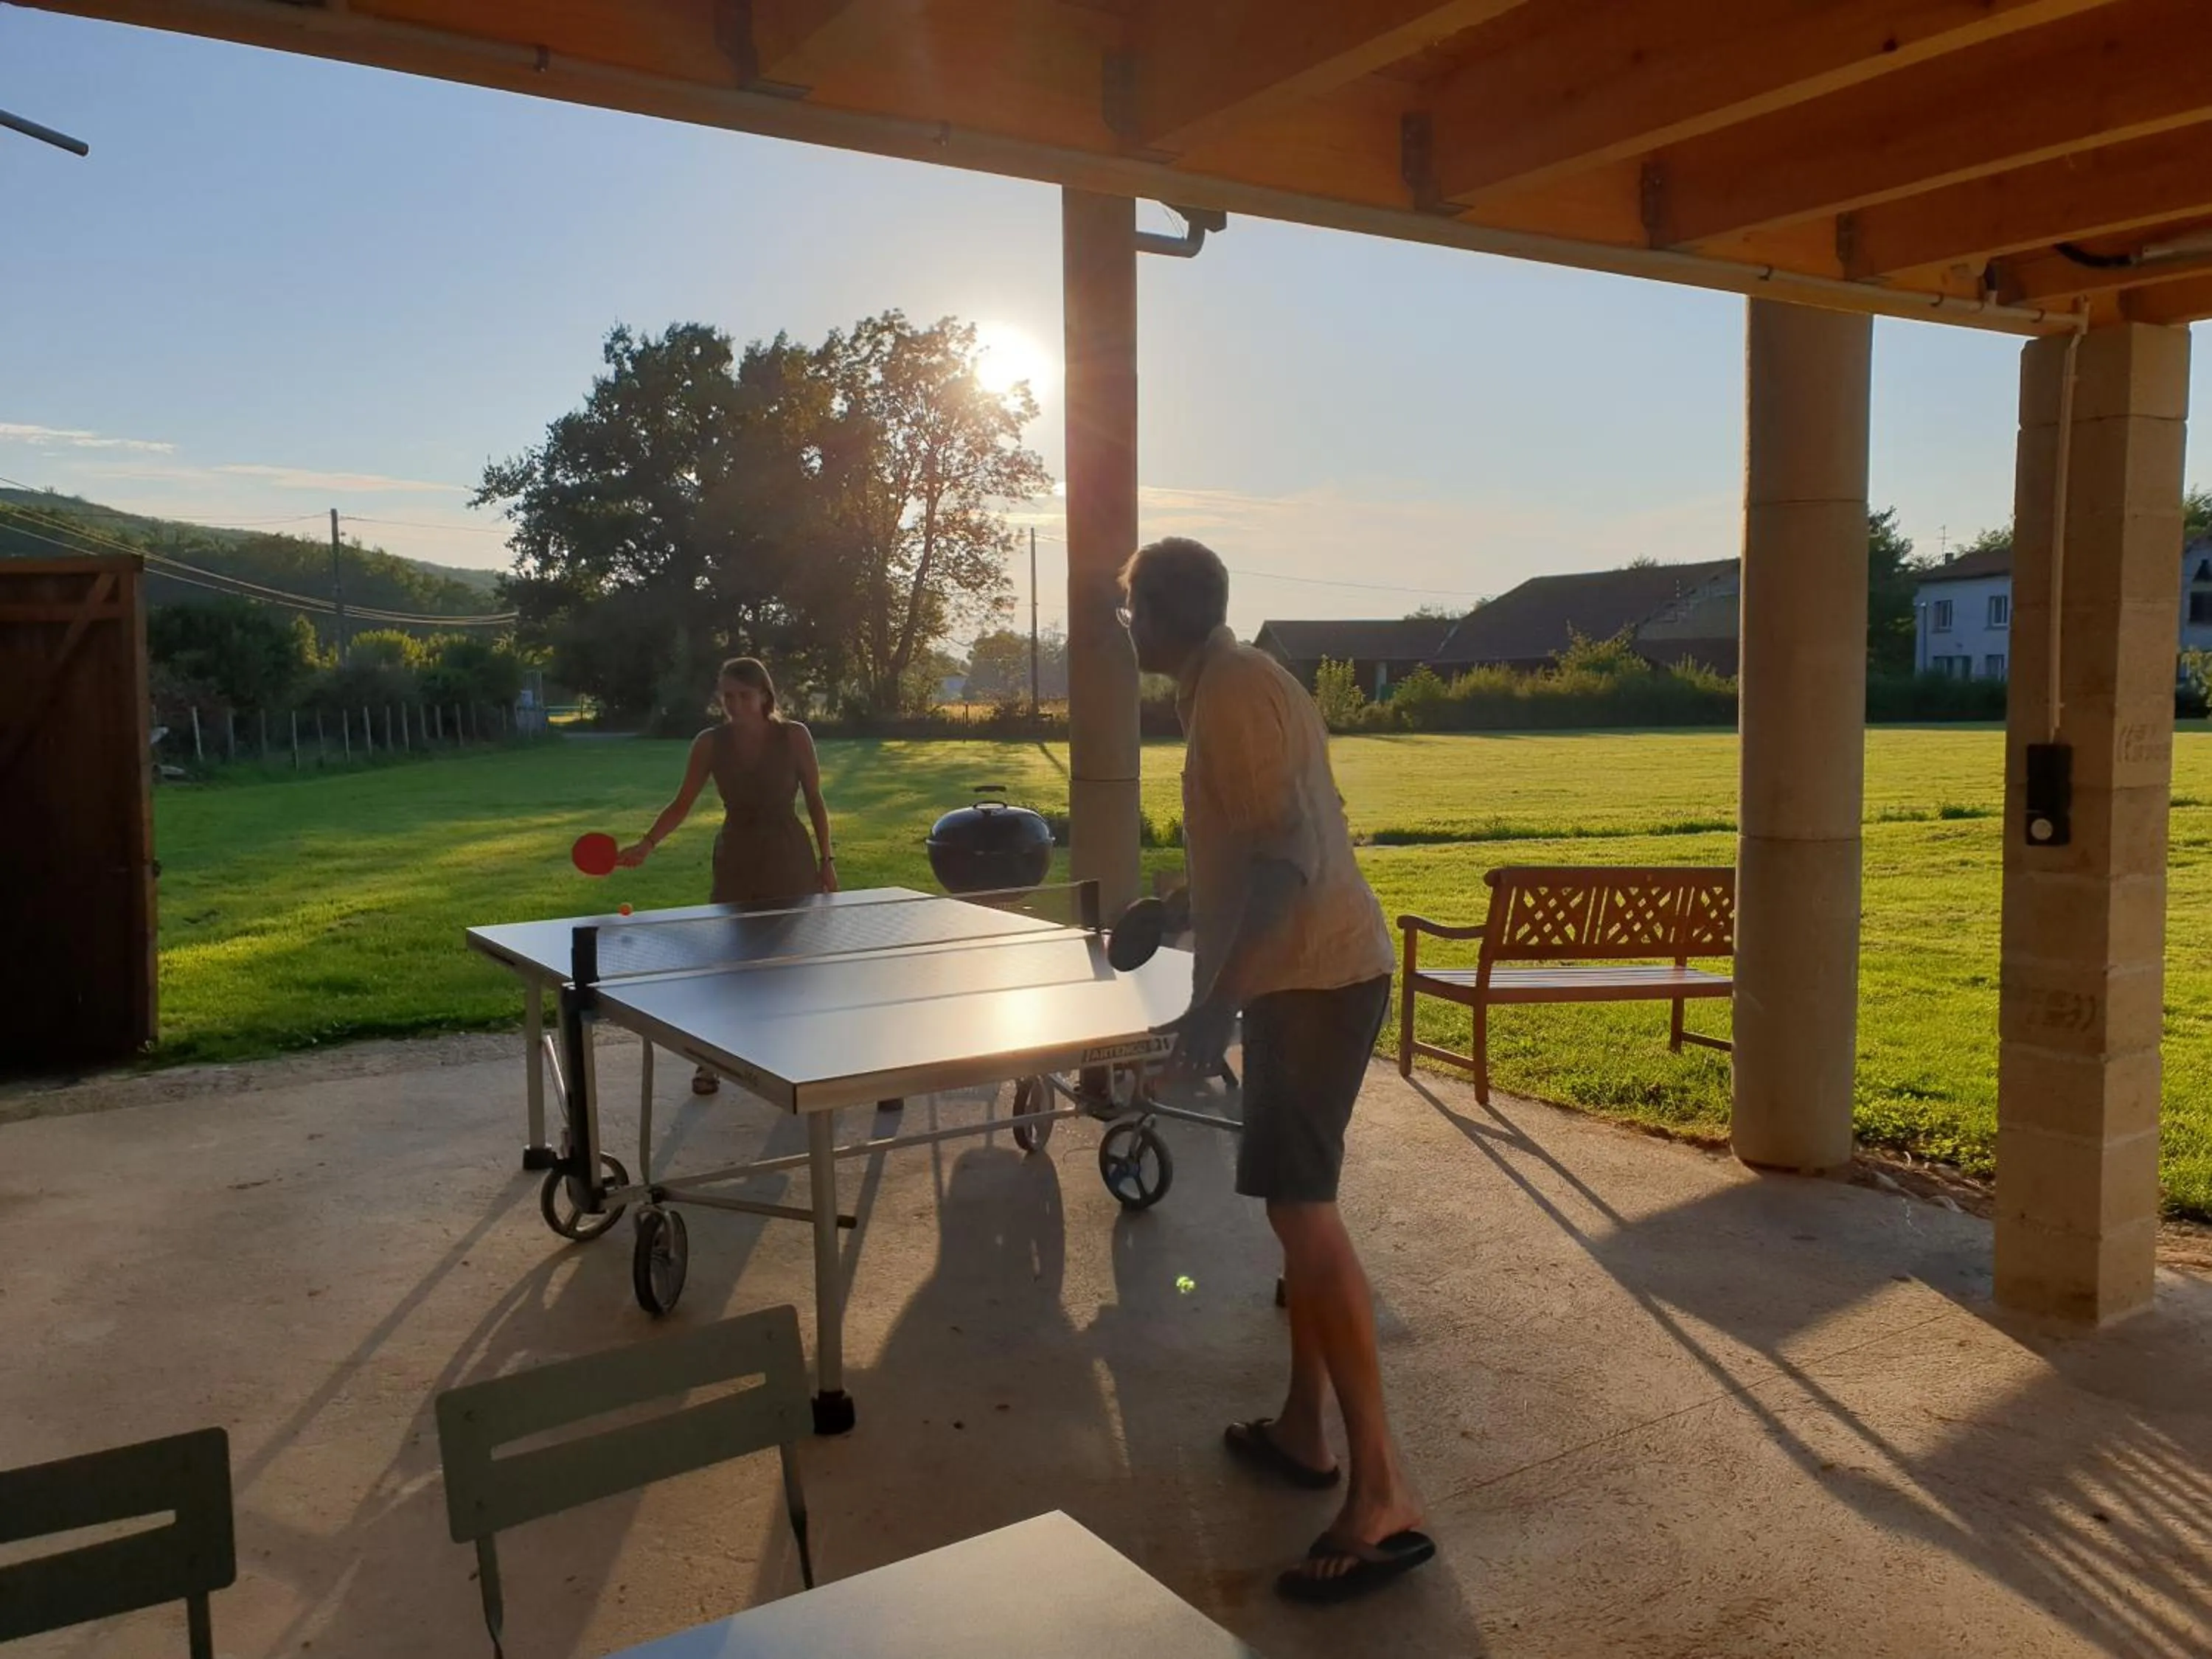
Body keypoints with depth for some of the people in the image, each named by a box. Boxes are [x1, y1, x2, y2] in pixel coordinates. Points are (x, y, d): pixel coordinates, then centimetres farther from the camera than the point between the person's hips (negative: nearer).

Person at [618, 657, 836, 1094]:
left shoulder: (794, 737, -8)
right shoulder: (710, 744, -5)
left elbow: (815, 801, 0)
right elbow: (682, 804, -2)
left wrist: (826, 860, -2)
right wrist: (647, 844, -16)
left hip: (790, 860, -1)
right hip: (736, 860, 1)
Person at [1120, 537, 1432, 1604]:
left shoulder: (1231, 692, -14)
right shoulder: (1234, 684, 17)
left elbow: (1283, 857, -23)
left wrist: (1213, 999, -26)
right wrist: (1192, 915, 35)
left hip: (1313, 976, -11)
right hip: (1308, 971, 11)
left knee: (1303, 1209, -13)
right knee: (1296, 1204, 16)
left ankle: (1381, 1496, -9)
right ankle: (1304, 1426, 27)